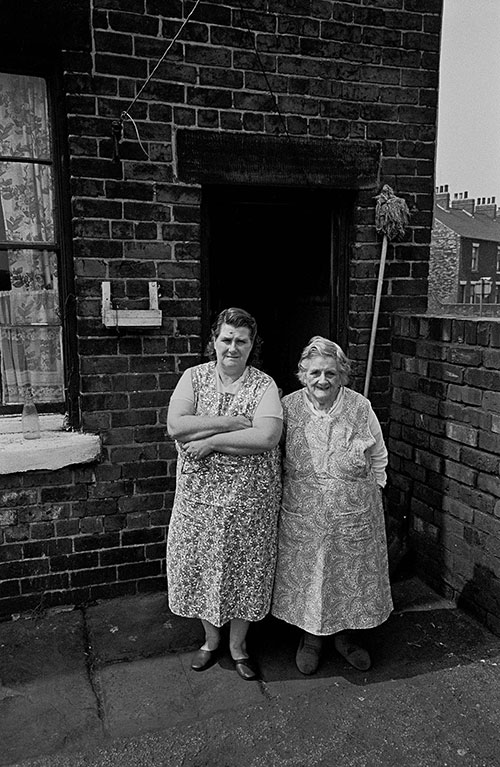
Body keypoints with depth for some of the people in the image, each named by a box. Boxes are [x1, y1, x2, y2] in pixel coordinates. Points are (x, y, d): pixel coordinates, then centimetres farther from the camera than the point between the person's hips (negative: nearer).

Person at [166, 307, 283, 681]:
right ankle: (211, 639, 39)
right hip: (199, 494, 2)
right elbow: (175, 426, -15)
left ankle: (238, 646, 35)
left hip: (250, 497, -1)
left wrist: (211, 441, -21)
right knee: (201, 565, 14)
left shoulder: (264, 384, -6)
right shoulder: (194, 377, -1)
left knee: (244, 569, 11)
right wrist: (231, 421, -20)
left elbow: (267, 437, -21)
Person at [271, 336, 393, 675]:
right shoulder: (289, 406, -8)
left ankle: (347, 634, 39)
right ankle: (311, 637, 36)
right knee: (305, 575, 12)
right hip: (302, 514, 0)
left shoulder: (361, 407, -8)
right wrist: (286, 491, 4)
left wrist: (370, 491, 4)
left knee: (351, 575, 14)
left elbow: (378, 458, 6)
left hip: (354, 514, 1)